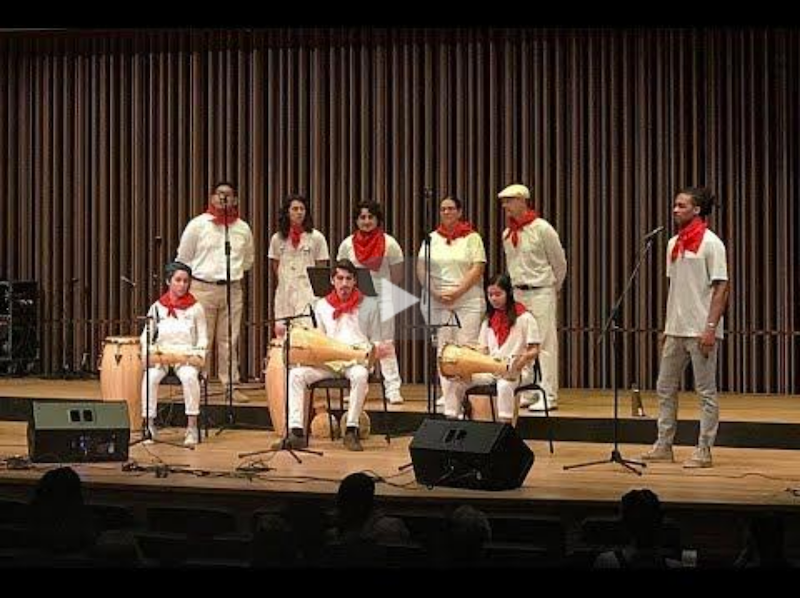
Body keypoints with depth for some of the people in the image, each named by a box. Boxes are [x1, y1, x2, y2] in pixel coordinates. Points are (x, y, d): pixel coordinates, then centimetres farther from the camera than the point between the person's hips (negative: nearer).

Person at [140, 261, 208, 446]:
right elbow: (147, 335, 13)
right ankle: (149, 425, -18)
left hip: (187, 356, -1)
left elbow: (202, 337, 9)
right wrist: (147, 353, -6)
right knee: (150, 377, -30)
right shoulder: (157, 307, 12)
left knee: (189, 377, -34)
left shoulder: (195, 308, 9)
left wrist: (198, 355, -10)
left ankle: (192, 427, -25)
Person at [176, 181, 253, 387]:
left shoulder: (243, 228, 10)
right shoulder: (198, 224, 2)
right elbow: (183, 258, 8)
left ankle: (230, 383, 10)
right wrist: (194, 277, 7)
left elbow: (248, 260, 23)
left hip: (232, 290, 3)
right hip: (203, 288, -3)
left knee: (229, 340, 5)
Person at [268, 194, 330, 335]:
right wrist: (285, 281, 11)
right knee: (281, 329, 1)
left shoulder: (316, 237, 0)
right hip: (284, 293, 3)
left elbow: (322, 268, 4)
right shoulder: (277, 238, 8)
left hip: (308, 293, -3)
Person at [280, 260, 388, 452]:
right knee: (296, 374, -25)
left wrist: (377, 348, -9)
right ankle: (296, 432, -31)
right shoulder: (322, 306, 18)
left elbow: (375, 340, 14)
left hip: (356, 360, -3)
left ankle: (351, 431, -31)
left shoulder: (368, 305, 12)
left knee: (360, 375, -40)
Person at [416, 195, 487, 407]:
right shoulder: (431, 239, 14)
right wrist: (434, 293, -7)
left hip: (467, 301, -3)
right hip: (437, 301, 3)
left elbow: (477, 269, -4)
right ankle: (446, 393, 5)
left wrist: (457, 292, -13)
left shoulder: (472, 238, 4)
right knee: (442, 347, 1)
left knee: (466, 347, -8)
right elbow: (421, 269, 8)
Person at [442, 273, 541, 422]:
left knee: (504, 384, -41)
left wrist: (522, 360, -23)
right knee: (454, 381, -16)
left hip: (517, 370, -5)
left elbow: (534, 350, -3)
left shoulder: (524, 318, 0)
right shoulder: (488, 320, 19)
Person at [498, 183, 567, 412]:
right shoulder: (507, 234, 9)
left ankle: (548, 396, -4)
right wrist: (515, 286, 18)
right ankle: (525, 394, 14)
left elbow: (560, 263, 0)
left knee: (545, 345, -6)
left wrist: (553, 288, 10)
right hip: (518, 293, 7)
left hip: (541, 292, -7)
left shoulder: (542, 229, -9)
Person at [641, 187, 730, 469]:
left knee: (706, 391, 0)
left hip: (700, 331, -8)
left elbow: (721, 288, -13)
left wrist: (710, 328, -19)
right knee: (665, 387, 11)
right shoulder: (673, 244, 12)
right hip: (676, 330, 8)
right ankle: (664, 445, 19)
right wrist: (667, 327, 15)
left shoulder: (711, 244, -10)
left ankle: (704, 450, 5)